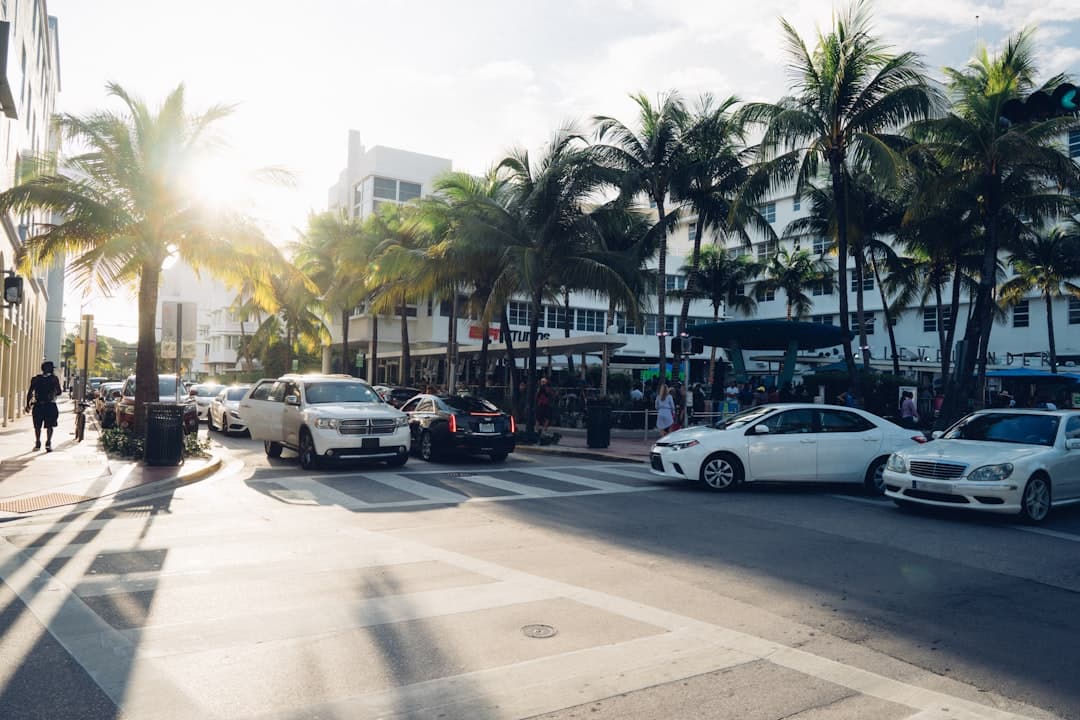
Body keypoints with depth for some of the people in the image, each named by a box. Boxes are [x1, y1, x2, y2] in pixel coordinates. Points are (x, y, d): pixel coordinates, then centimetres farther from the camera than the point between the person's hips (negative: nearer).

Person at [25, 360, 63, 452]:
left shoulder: (35, 379, 5)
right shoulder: (54, 379, -2)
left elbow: (30, 392, 1)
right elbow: (59, 391, -6)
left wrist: (28, 404, 5)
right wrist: (61, 389, 16)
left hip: (38, 405, 2)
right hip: (50, 405, -2)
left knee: (37, 426, 14)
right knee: (49, 426, 1)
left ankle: (37, 443, 15)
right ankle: (48, 443, -10)